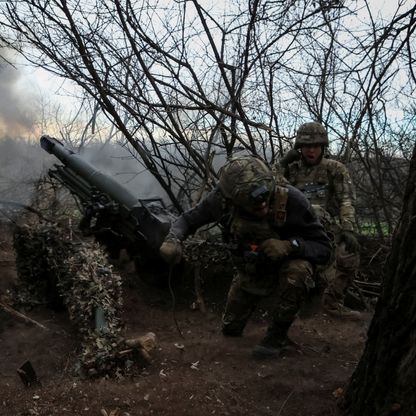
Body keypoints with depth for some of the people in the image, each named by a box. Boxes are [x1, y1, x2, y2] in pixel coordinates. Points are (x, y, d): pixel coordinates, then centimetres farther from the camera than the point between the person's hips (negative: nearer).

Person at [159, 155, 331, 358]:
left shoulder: (291, 200, -35)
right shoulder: (222, 198, -29)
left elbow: (323, 248, -25)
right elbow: (189, 219, -11)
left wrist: (290, 246, -45)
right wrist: (172, 239, -33)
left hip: (285, 266, -3)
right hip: (249, 273, 3)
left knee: (297, 270, -38)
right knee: (230, 329, 12)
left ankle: (277, 335, -14)